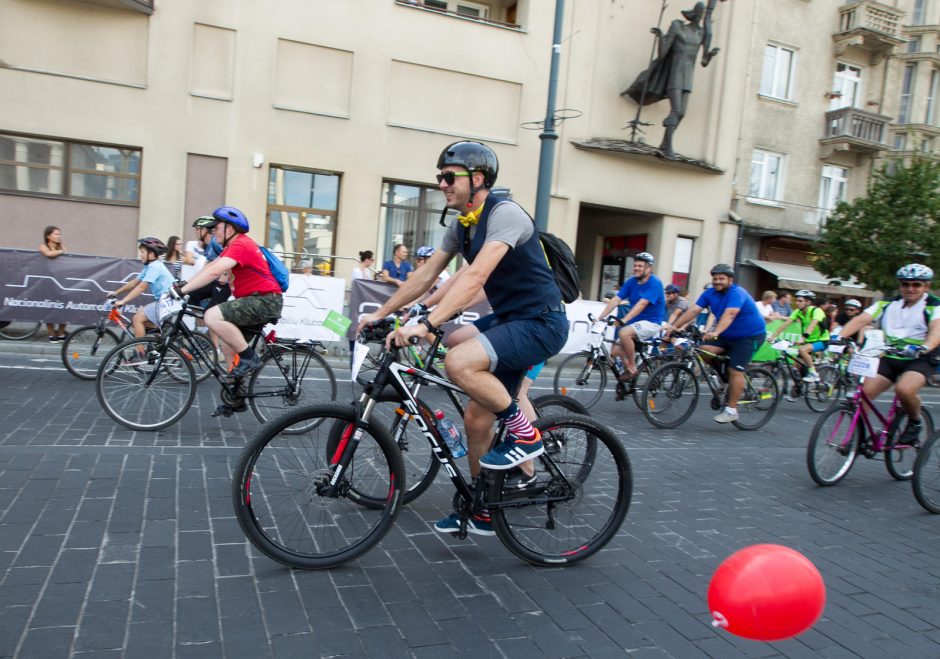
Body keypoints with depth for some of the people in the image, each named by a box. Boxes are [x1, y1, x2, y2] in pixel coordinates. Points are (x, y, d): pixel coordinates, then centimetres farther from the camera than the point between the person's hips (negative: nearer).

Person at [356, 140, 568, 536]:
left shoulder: (504, 214, -18)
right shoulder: (460, 225, 10)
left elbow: (475, 276, -31)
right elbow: (425, 276, 12)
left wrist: (427, 324, -37)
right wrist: (379, 314, 10)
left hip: (540, 322, -9)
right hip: (507, 318, 9)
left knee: (459, 362, -30)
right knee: (476, 418, 6)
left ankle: (524, 434, -11)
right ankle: (481, 511, 21)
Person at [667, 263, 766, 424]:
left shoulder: (737, 293, -24)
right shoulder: (710, 293, -3)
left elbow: (729, 315, -40)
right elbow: (693, 310, -11)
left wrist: (715, 332, -55)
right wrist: (675, 326, -21)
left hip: (750, 335, -7)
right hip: (727, 334, 7)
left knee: (735, 371, -12)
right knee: (705, 350, -14)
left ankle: (731, 410, -2)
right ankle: (726, 380, 5)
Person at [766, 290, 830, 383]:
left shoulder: (816, 311, -21)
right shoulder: (798, 312, -4)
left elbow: (812, 325, -38)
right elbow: (785, 324, -13)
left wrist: (803, 338, -54)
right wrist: (772, 336, -24)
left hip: (821, 341, -6)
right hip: (808, 341, 6)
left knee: (802, 349, -33)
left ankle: (813, 374, -18)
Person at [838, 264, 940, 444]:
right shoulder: (888, 304, 4)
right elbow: (860, 320, -10)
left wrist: (923, 347, -48)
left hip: (920, 360, -4)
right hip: (890, 358, 4)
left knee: (904, 389, -32)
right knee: (863, 392, -14)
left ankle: (915, 423, -2)